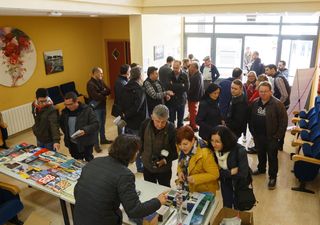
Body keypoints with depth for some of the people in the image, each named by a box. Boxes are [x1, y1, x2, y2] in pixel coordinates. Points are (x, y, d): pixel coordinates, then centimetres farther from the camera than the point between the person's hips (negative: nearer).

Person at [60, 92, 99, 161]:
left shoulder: (87, 110, -15)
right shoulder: (65, 111, 1)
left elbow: (96, 124, -18)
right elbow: (62, 124, 20)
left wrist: (85, 130, -33)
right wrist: (67, 135, 8)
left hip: (85, 143, -4)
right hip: (72, 143, 5)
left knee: (89, 161, 9)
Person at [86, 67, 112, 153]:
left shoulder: (101, 81, 7)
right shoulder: (90, 84, -18)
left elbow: (108, 91, 0)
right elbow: (96, 96, -27)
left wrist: (101, 93, -17)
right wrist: (104, 94, -10)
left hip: (103, 106, 8)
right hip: (96, 108, -8)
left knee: (102, 124, 20)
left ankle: (103, 139, 37)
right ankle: (96, 145, 9)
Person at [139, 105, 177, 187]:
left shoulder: (171, 129, -26)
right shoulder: (145, 124, -17)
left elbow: (176, 151, -14)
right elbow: (140, 140, 3)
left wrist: (166, 160, -26)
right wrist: (142, 153, -1)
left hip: (164, 169, -3)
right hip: (147, 166, 3)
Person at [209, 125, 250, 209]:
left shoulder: (240, 151, -33)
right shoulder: (213, 149, -22)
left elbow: (243, 174, -28)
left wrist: (223, 172, -23)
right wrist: (230, 172, -26)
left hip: (240, 183, -3)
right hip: (225, 183, 3)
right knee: (226, 207, 17)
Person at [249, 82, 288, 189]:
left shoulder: (277, 104, -14)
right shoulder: (255, 103, 2)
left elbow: (284, 121, -13)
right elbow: (250, 118, 10)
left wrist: (278, 135, -13)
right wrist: (253, 132, 5)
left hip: (271, 137, -5)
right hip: (258, 136, 5)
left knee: (272, 157, 7)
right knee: (260, 154, 22)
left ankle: (272, 177, 20)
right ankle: (261, 169, 44)